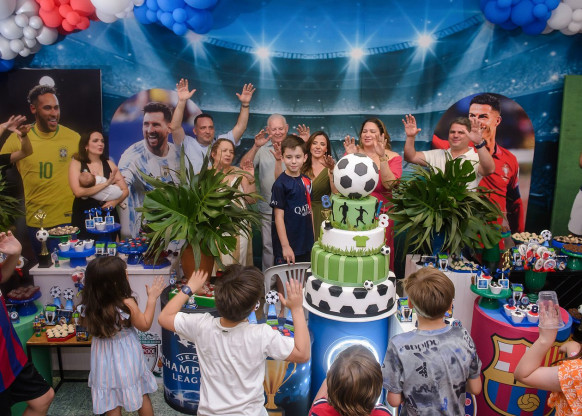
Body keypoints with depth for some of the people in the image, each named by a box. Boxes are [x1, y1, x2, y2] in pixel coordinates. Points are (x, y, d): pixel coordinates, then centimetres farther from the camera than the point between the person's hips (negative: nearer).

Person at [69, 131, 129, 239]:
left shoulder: (109, 164, 6)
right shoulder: (76, 163, -2)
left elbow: (125, 190, 4)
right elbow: (78, 192, -17)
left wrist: (115, 201, -14)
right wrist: (106, 183, -17)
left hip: (108, 215, 3)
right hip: (84, 217, -3)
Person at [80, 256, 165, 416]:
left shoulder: (90, 305, -19)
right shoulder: (127, 304, -30)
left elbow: (84, 323, 5)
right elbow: (145, 325, -13)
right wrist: (152, 298, -8)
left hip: (105, 360, 3)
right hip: (126, 359, -3)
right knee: (142, 395, 22)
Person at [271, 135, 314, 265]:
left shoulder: (307, 181, 6)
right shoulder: (280, 184, -13)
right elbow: (279, 216, -14)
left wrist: (314, 238, 12)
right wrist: (285, 246, -16)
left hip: (307, 245, 6)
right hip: (288, 245, -6)